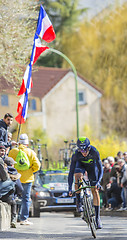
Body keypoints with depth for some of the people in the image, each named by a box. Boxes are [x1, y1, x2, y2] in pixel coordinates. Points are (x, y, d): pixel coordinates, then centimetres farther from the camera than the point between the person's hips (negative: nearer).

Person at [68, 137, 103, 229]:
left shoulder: (94, 152, -36)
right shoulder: (76, 155, -33)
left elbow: (100, 169, -31)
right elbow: (71, 172, -30)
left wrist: (98, 182, -46)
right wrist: (70, 189, -36)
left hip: (92, 165, 0)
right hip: (80, 164, 0)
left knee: (95, 190, -9)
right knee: (78, 176, -35)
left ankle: (97, 217, -3)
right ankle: (79, 203, -20)